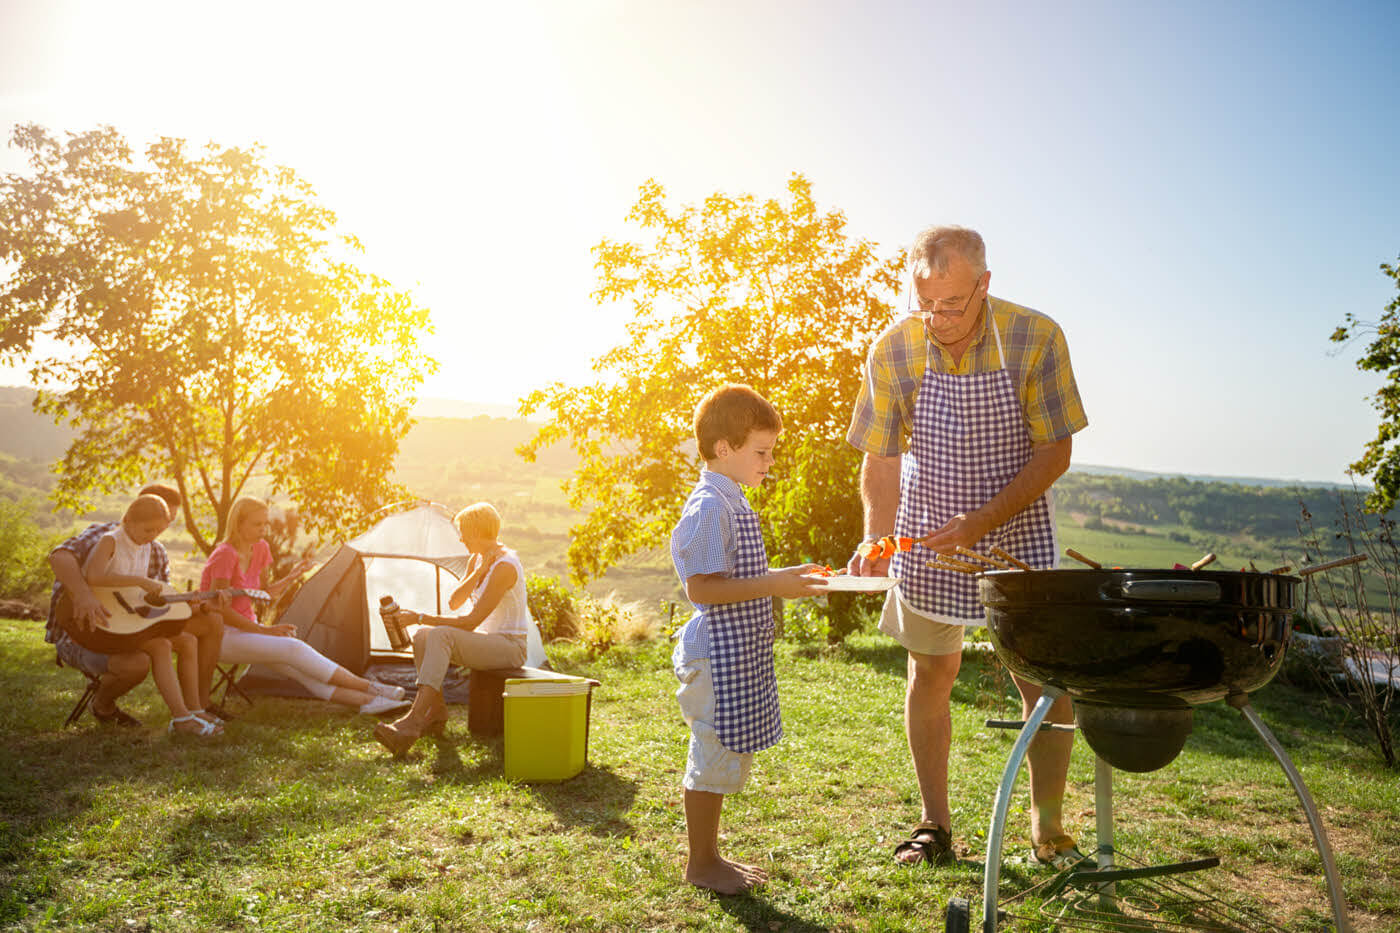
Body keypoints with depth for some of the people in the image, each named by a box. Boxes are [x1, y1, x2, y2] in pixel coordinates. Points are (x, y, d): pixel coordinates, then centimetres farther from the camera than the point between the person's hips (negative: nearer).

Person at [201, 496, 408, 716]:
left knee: (300, 669, -15)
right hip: (221, 636, -8)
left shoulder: (260, 549, 6)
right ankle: (370, 687, -26)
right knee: (293, 649, -26)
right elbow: (220, 609, -20)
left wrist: (291, 578, 3)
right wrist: (264, 630, -21)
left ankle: (367, 701, -31)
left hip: (247, 629, 8)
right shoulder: (225, 555, -18)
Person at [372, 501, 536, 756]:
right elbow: (453, 602, 4)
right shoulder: (478, 559, 9)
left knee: (441, 635, -31)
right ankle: (436, 712, -6)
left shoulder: (505, 566, -21)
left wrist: (419, 618, -23)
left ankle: (412, 723, -36)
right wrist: (478, 573, -11)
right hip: (487, 641, 9)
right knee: (420, 635, -10)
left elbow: (471, 622, -23)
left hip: (510, 647, -9)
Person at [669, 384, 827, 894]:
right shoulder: (710, 507, -18)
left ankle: (710, 855, 30)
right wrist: (771, 585, -23)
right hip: (717, 656, -10)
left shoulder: (733, 503, 14)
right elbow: (701, 588, -23)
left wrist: (783, 580, 15)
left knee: (726, 758, 17)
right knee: (713, 759, 1)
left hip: (739, 655, 10)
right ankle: (700, 862, 16)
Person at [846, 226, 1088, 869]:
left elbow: (1056, 452, -13)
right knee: (930, 675, 8)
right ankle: (934, 826, 22)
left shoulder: (1036, 339, -15)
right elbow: (882, 459, -6)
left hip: (1018, 535, -1)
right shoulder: (894, 348, -11)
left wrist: (985, 520, -23)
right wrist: (875, 538, -20)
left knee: (1045, 681, -1)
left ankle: (1048, 831, 17)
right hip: (927, 538, 1)